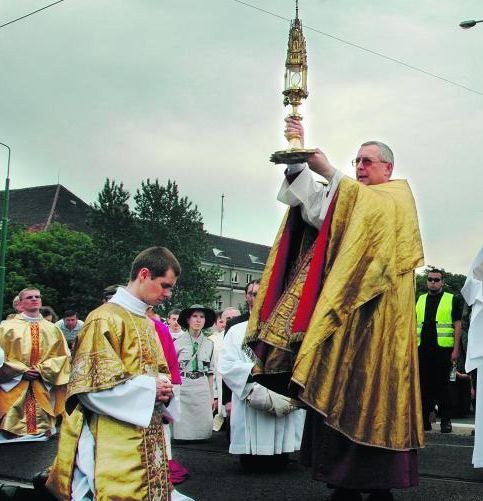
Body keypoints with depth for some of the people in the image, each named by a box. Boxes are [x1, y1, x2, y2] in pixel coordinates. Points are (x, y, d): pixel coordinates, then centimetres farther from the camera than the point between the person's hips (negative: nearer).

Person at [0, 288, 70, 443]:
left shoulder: (52, 329, 12)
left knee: (41, 423, -2)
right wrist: (22, 370, -13)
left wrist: (41, 369, -9)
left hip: (43, 386, 2)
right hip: (14, 385, -2)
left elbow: (61, 355, 6)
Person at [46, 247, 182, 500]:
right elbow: (90, 386, -17)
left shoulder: (146, 323, 14)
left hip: (147, 439, 8)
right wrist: (149, 389, -14)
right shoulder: (105, 319, -12)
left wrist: (161, 386, 0)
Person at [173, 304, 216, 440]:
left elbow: (210, 371, 12)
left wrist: (212, 395, 11)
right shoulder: (178, 342, -1)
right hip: (182, 387, -2)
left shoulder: (209, 344, 8)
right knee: (182, 429, -2)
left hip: (202, 387, 3)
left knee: (203, 426, 1)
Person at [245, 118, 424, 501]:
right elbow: (316, 208, 4)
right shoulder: (351, 200, 25)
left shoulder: (396, 198, 4)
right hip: (341, 312, 7)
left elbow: (371, 211, -21)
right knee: (340, 396, 3)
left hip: (375, 315, -7)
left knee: (368, 393, -9)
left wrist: (327, 170, -27)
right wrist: (298, 158, -8)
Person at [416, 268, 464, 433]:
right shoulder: (419, 300, 15)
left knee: (442, 386, -1)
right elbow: (414, 325, 17)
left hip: (443, 349, -3)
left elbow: (457, 325, 0)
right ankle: (424, 420, 12)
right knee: (424, 385, 5)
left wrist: (456, 350, -7)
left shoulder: (452, 300, 4)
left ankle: (446, 421, 6)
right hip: (422, 350, 4)